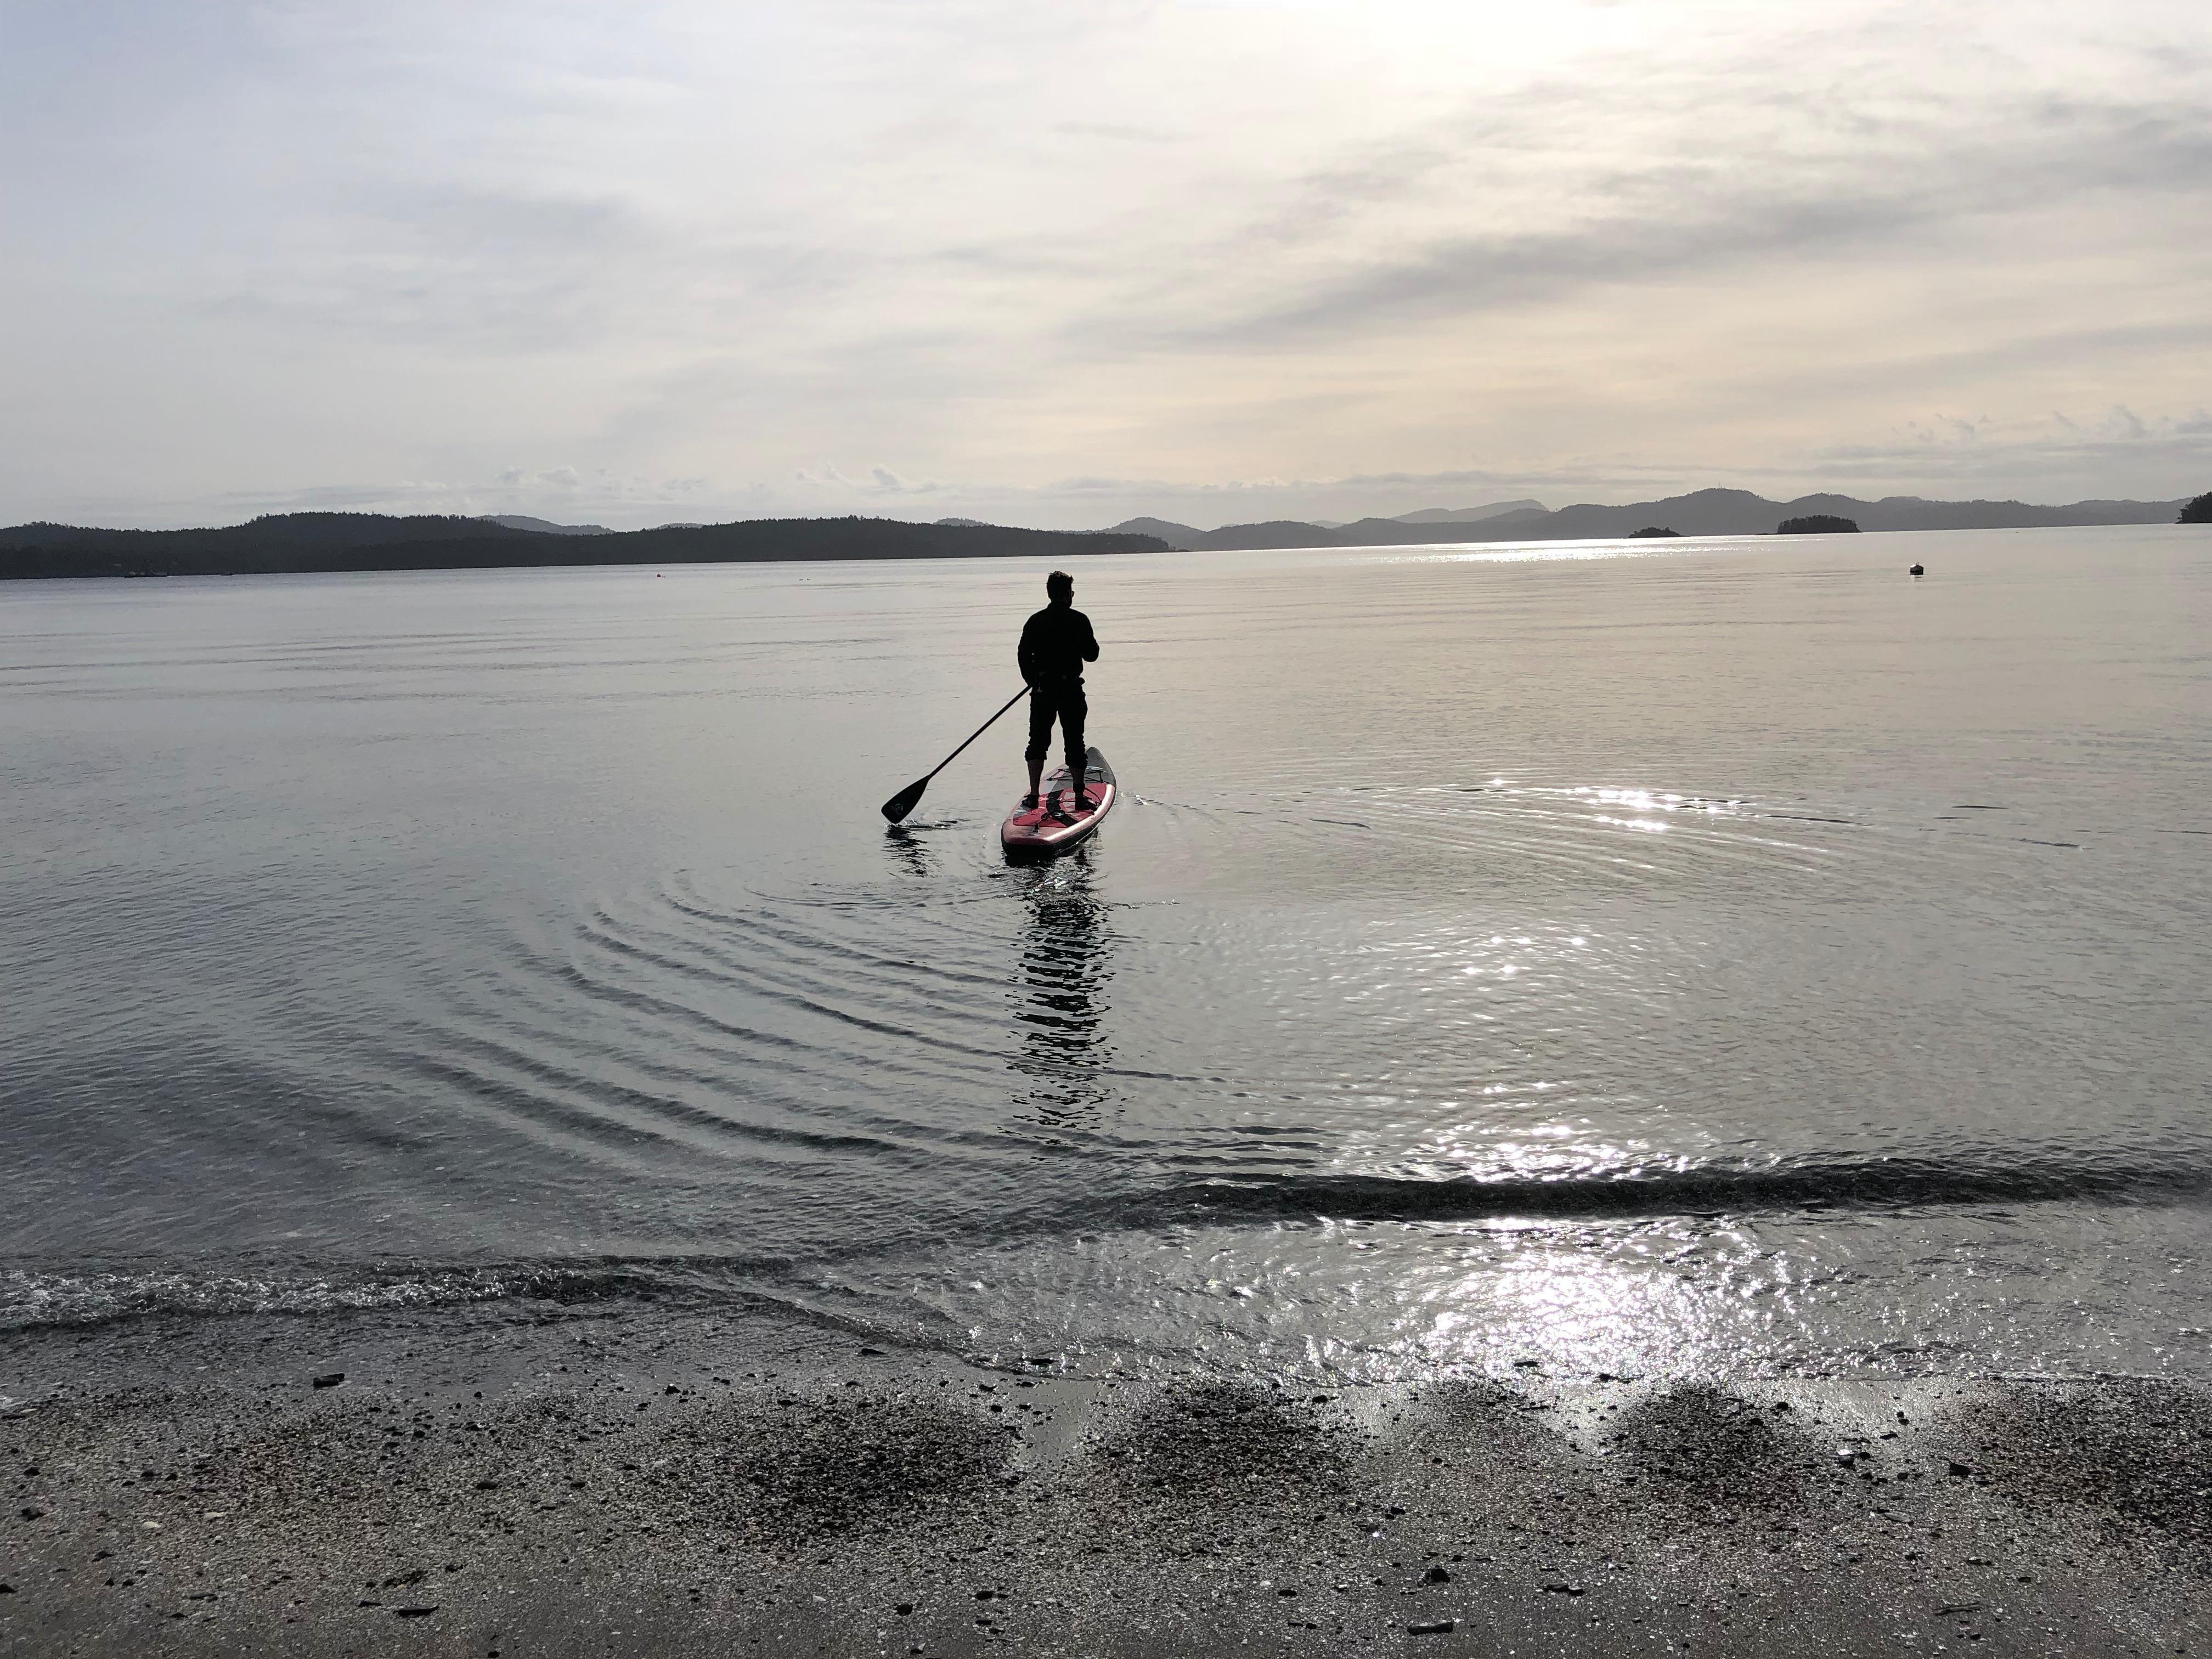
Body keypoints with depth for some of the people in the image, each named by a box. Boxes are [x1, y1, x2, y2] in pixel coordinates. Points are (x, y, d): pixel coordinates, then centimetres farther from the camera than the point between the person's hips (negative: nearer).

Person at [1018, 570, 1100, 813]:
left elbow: (1023, 656, 2)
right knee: (1074, 742, 7)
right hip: (1071, 690, -2)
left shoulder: (1035, 622, 2)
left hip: (1042, 690, 2)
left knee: (1038, 741, 9)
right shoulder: (1079, 620, -7)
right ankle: (1080, 796, 8)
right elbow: (1091, 655, -5)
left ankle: (1033, 796, 3)